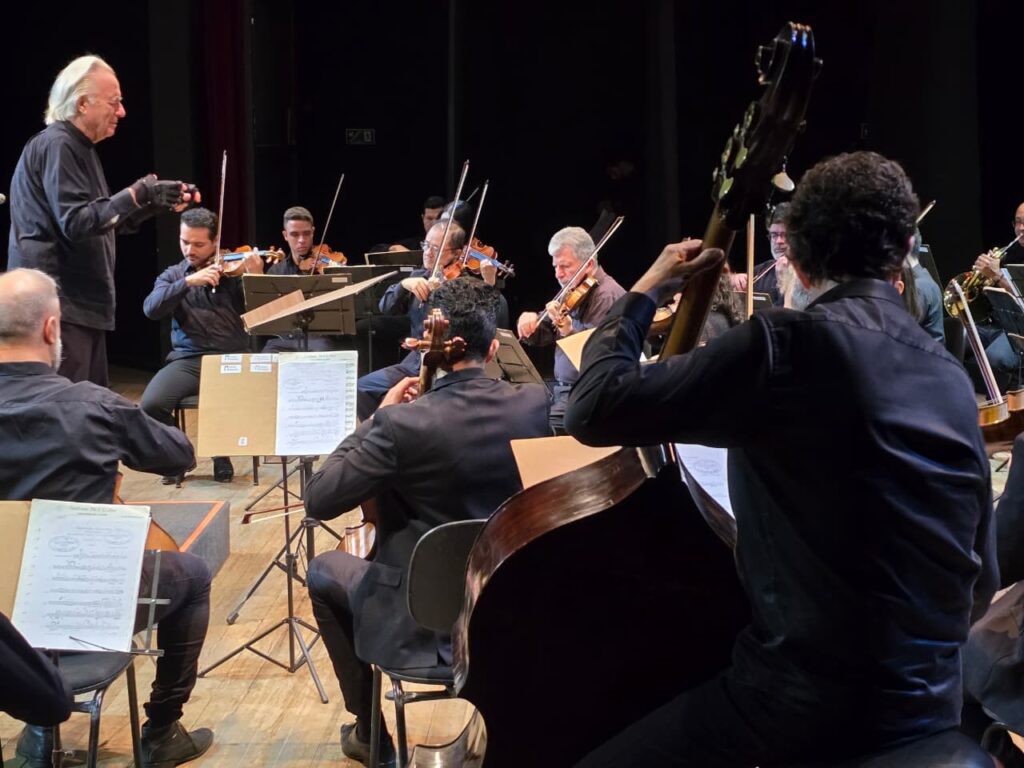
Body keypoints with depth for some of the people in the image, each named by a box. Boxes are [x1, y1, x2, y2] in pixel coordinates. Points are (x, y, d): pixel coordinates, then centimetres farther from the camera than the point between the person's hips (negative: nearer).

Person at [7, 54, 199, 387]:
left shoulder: (78, 148, 19)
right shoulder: (56, 146, -13)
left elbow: (107, 221, 22)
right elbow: (76, 223, -22)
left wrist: (159, 203, 14)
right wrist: (135, 195, -20)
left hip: (81, 305, 10)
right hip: (59, 307, -10)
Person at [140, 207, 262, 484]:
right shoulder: (173, 275, 13)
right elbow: (151, 309, -6)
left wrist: (256, 278, -19)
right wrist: (188, 282, -16)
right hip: (187, 360, 1)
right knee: (151, 405, -27)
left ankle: (222, 452, 1)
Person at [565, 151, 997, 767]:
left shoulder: (787, 344, -14)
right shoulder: (953, 380, 6)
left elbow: (596, 409, -14)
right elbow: (981, 585, 13)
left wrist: (645, 293, 3)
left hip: (805, 699, -7)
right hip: (932, 708, 8)